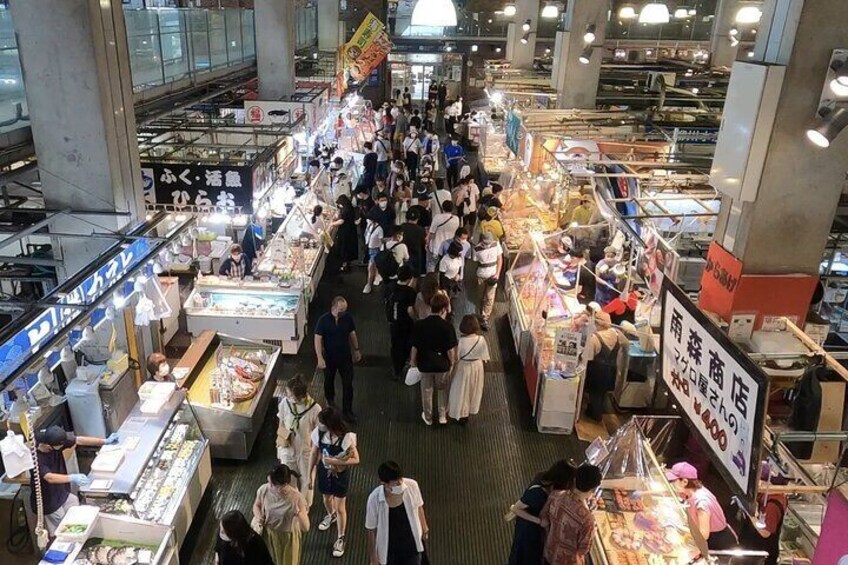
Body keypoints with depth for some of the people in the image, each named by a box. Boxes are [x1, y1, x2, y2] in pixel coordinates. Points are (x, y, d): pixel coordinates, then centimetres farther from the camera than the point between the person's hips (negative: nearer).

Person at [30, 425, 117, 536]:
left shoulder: (56, 441, -16)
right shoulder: (36, 457, -32)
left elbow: (79, 440, -10)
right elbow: (49, 477, -43)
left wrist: (105, 441, -16)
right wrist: (72, 478, -57)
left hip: (63, 494, 6)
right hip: (48, 502, -6)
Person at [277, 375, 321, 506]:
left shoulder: (315, 409, -27)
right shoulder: (285, 403, -18)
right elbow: (281, 426, -2)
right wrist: (279, 448, 6)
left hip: (306, 452, -2)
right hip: (288, 450, 2)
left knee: (306, 482, 20)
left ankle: (304, 507, 49)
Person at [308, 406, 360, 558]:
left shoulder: (346, 438, -32)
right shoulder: (318, 433, -20)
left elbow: (356, 460, -23)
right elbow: (314, 454, -5)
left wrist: (335, 461, -31)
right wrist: (309, 475, 1)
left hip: (340, 475, -4)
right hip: (324, 472, 4)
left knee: (340, 508, 11)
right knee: (327, 498, 29)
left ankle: (340, 539, 32)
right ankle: (331, 515, 63)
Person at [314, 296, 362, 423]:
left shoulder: (348, 317, -10)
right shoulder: (324, 320, -20)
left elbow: (352, 334, 4)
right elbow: (318, 339, -16)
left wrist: (356, 350, 10)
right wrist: (320, 358, -20)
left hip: (345, 356, 2)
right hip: (329, 357, -1)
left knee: (348, 384, 4)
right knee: (329, 380, 22)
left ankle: (348, 411, 18)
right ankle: (330, 398, 51)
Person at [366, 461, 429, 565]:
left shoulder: (412, 486, -25)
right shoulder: (374, 499, -30)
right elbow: (371, 530, -15)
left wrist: (424, 528, 12)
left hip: (412, 545, 2)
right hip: (388, 550, -2)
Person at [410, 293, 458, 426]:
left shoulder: (419, 325, -17)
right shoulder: (447, 326, -21)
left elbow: (415, 347, -10)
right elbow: (450, 349, -15)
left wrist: (412, 360, 8)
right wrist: (452, 362, 3)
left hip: (425, 363, 1)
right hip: (442, 364, -1)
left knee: (427, 391, 22)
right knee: (443, 390, 24)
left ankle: (428, 417, 39)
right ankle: (443, 416, 38)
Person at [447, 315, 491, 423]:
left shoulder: (461, 341, -29)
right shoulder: (481, 339, -21)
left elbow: (456, 358, -16)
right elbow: (484, 357, -8)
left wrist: (453, 368, 3)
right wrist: (480, 363, 12)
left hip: (464, 368, -3)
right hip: (477, 367, 3)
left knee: (462, 390, 18)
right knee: (474, 389, 26)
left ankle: (462, 414, 33)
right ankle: (471, 409, 48)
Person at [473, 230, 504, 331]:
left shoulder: (496, 245, -13)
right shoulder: (477, 249, -18)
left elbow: (500, 259, -4)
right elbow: (476, 262, -4)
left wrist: (497, 274, -10)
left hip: (493, 275, 0)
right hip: (481, 276, 0)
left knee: (490, 298, -2)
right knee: (482, 297, 14)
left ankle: (484, 320, 6)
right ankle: (483, 315, 32)